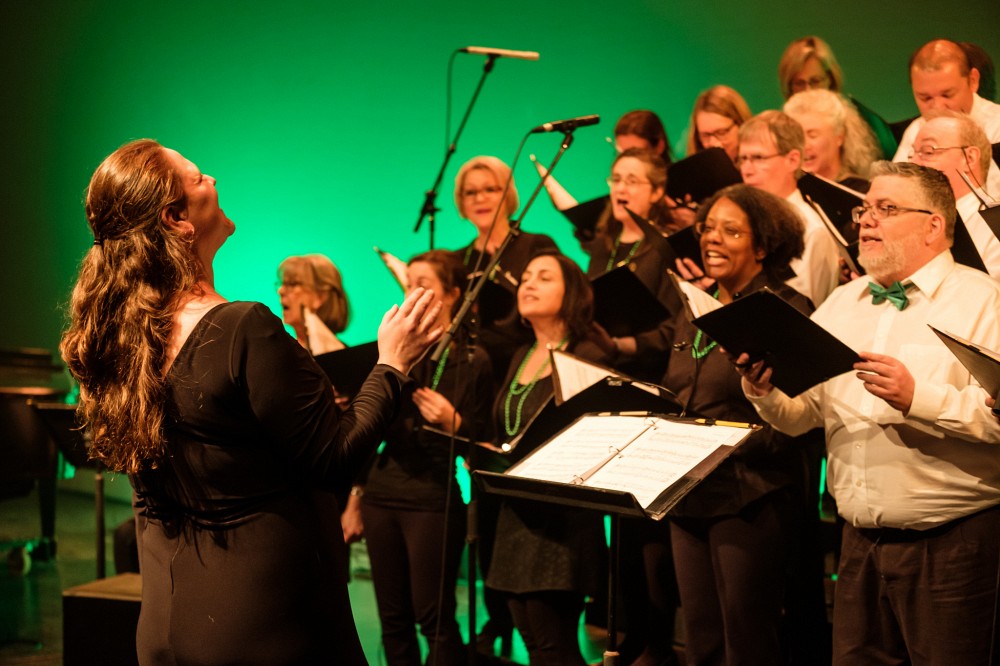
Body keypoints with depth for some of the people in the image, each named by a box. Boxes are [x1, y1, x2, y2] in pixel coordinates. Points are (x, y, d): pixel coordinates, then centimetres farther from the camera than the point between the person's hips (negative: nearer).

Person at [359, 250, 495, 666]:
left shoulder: (473, 362, -3)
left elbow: (482, 445, -3)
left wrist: (453, 423, -20)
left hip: (434, 500, -5)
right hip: (383, 494, 5)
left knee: (434, 617, -4)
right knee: (393, 617, 7)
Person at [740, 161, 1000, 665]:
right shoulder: (842, 304, 15)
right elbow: (800, 415, 15)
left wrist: (917, 398, -27)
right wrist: (765, 392, -6)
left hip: (948, 546, -6)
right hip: (860, 542, 6)